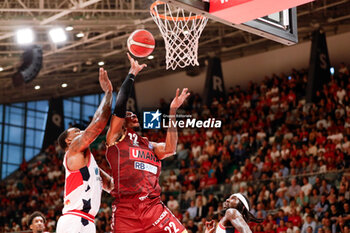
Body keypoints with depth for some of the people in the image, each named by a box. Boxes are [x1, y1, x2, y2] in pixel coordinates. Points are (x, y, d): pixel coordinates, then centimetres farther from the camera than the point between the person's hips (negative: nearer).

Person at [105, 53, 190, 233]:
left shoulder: (149, 145, 26)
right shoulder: (115, 137, 11)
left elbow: (169, 149, 7)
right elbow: (119, 106, -2)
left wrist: (172, 112, 9)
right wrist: (132, 73, 3)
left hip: (153, 206, 4)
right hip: (125, 209, -4)